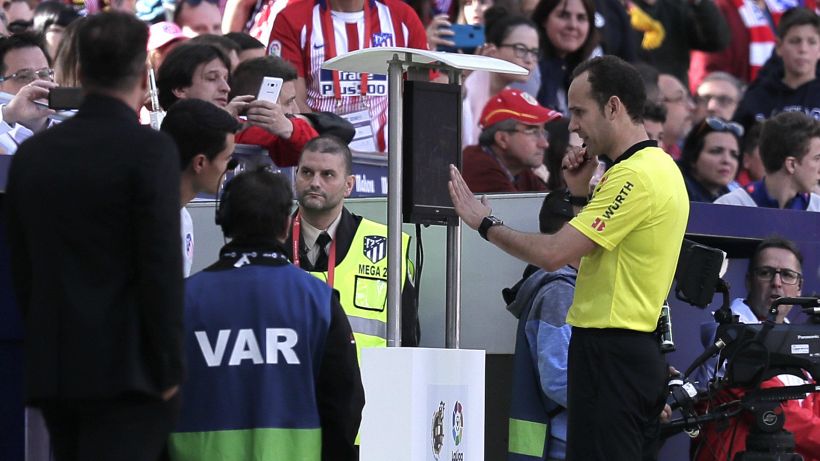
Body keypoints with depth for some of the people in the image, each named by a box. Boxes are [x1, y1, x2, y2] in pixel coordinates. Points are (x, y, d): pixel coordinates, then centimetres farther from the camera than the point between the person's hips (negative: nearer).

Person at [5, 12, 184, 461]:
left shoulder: (33, 152, 9)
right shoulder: (149, 149, -9)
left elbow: (20, 268, 12)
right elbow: (162, 265, -13)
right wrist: (168, 369, -8)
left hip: (51, 369, 6)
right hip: (127, 369, -6)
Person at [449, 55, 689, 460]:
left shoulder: (636, 176, -16)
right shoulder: (660, 167, 16)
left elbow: (553, 254, -20)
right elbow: (590, 257, 22)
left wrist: (484, 222, -7)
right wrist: (581, 194, 10)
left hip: (611, 354, -11)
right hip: (639, 348, 11)